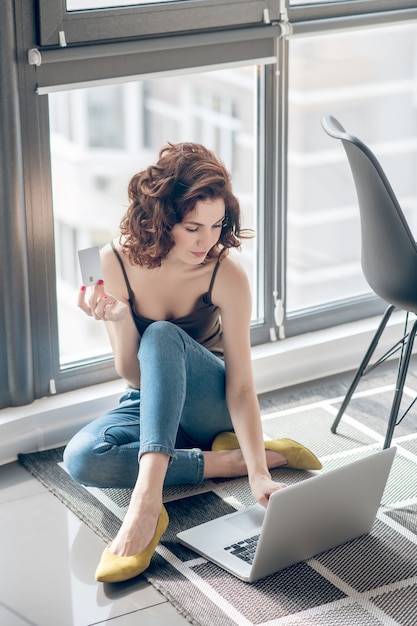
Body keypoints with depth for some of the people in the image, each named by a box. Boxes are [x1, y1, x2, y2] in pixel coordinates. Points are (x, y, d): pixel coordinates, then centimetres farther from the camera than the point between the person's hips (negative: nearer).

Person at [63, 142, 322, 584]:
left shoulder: (225, 274, -21)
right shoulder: (116, 262, -16)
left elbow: (240, 386, -23)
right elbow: (132, 375, -12)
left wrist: (260, 475, -34)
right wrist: (119, 319, -32)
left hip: (211, 405, -3)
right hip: (149, 405, 3)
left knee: (162, 336, -35)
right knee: (82, 458, -29)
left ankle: (146, 498, -47)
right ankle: (226, 460, -21)